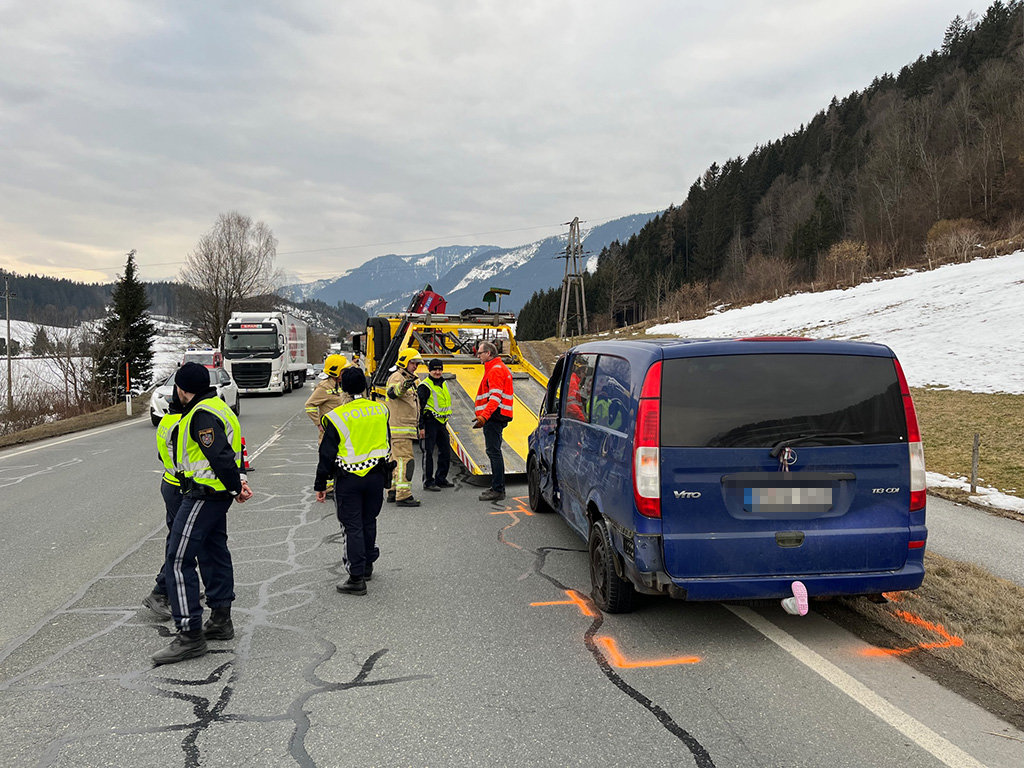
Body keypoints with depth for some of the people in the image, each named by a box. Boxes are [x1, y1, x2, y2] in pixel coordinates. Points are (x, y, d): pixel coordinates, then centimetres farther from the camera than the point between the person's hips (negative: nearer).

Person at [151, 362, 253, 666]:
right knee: (215, 554, 18)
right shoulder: (218, 407, 16)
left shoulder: (202, 415, -18)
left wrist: (236, 487, -14)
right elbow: (229, 452, 18)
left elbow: (221, 456, -25)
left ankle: (190, 635, -9)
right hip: (216, 496, 11)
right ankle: (220, 621, 29)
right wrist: (238, 481, 9)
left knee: (178, 560, -10)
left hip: (203, 495, -11)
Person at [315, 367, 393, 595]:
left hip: (348, 479, -4)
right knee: (369, 521, 19)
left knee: (352, 526, 1)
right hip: (376, 475, 5)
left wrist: (320, 485, -2)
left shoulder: (337, 416, -14)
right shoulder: (380, 410, 1)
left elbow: (327, 454, -10)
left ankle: (357, 578, 3)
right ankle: (367, 566, 34)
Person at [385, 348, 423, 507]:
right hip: (400, 429, -11)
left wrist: (418, 429, 36)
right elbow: (392, 392, -35)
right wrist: (402, 386, -57)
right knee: (405, 460, -13)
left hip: (406, 429, 11)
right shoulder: (397, 377, -11)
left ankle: (393, 492, 22)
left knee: (396, 460, 15)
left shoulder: (409, 379, 22)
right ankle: (403, 496, -14)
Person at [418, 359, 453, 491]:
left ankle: (440, 479, 22)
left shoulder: (444, 383, 14)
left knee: (446, 452, 11)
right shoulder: (425, 386, -11)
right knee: (428, 453, -4)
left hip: (441, 423, 8)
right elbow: (419, 407, -13)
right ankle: (428, 482, 2)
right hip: (430, 422, -8)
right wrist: (421, 427, -18)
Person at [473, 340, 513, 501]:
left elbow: (495, 397, -23)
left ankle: (497, 490, -10)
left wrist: (484, 416, -30)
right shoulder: (499, 368, 21)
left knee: (493, 452, -10)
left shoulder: (495, 370, -12)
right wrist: (482, 415, 28)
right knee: (494, 452, 15)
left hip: (493, 417, -11)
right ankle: (498, 487, 21)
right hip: (494, 417, 11)